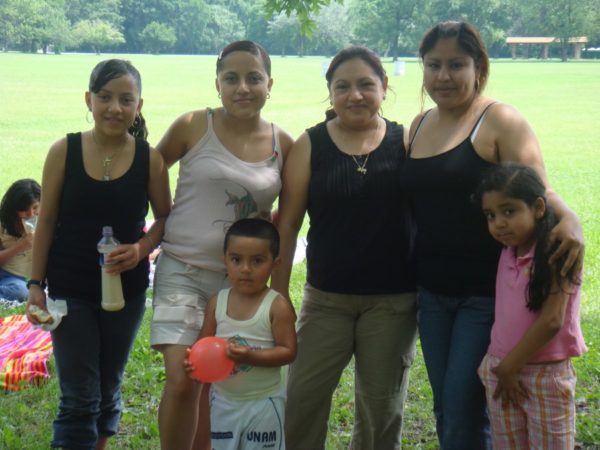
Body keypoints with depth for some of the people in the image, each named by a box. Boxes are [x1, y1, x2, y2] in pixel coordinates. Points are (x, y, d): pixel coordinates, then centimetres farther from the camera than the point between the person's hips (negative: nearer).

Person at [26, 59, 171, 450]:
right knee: (79, 398, -1)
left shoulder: (149, 158, -7)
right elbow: (47, 222, -2)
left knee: (109, 388, 17)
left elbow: (165, 216, 4)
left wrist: (143, 248, -16)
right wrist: (36, 284, -4)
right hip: (70, 290, -1)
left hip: (126, 289, 2)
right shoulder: (64, 151, -8)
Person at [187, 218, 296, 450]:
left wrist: (251, 356, -28)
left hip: (264, 402, -4)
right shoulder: (217, 302, -2)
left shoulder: (277, 306, -14)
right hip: (223, 399, 4)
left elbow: (288, 351, -16)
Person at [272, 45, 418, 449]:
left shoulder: (406, 142, -1)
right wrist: (278, 295, -2)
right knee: (301, 401, 2)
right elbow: (287, 224, 0)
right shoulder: (311, 146, -1)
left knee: (382, 409, 11)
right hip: (327, 298, 0)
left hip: (393, 300, 0)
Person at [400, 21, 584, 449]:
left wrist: (569, 219, -37)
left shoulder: (499, 121, -9)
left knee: (466, 411, -3)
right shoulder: (419, 125, 11)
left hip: (486, 291, -6)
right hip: (432, 290, 6)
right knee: (445, 409, 14)